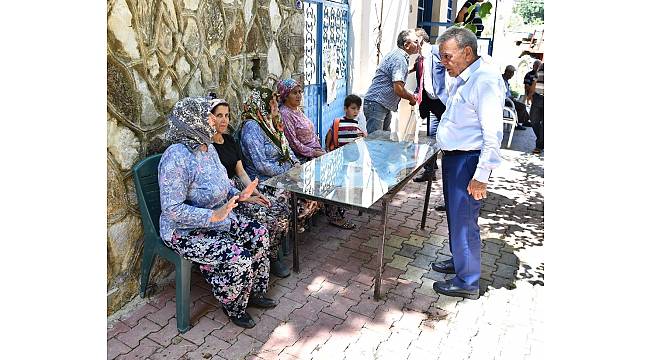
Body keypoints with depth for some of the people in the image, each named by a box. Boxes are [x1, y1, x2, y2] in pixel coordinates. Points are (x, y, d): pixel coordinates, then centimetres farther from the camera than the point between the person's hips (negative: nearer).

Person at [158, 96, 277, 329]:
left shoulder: (208, 148, 2)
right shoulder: (176, 158, -27)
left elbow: (221, 185, 16)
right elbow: (172, 209, -28)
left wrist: (238, 195, -3)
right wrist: (214, 215, -34)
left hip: (218, 218, 9)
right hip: (185, 231, -9)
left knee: (259, 234, -2)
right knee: (239, 258, -22)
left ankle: (255, 293, 16)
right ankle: (234, 308, 8)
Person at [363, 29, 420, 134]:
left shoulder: (396, 54, 14)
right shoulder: (400, 59, -17)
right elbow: (398, 90, -24)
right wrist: (411, 98, -4)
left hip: (384, 106, 11)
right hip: (376, 105, -11)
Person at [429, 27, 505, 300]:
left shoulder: (485, 80, -19)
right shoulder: (461, 79, 12)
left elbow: (493, 133, -23)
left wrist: (481, 176, -25)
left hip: (468, 161, -10)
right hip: (453, 156, 10)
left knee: (463, 220, -1)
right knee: (454, 215, 21)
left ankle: (467, 282, 15)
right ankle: (458, 260, 40)